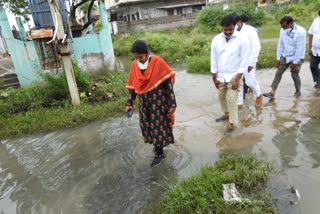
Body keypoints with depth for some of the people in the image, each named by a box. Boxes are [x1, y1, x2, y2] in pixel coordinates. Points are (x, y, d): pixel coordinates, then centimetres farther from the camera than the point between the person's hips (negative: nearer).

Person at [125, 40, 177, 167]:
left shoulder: (157, 62, -15)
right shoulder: (135, 65, -2)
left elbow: (168, 84, -13)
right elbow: (132, 86, 6)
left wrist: (172, 103, -15)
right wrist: (129, 103, 5)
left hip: (158, 102, -4)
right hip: (144, 103, 5)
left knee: (158, 126, 4)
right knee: (148, 126, 13)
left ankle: (159, 153, 22)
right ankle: (156, 143, 39)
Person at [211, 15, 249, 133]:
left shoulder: (242, 40, -12)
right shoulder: (216, 39, -2)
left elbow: (244, 60, -11)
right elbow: (213, 59, 3)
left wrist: (237, 78, -15)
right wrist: (214, 77, 4)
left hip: (233, 76, -4)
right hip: (220, 76, 4)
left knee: (231, 99, -7)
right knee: (222, 97, 16)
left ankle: (231, 123, 7)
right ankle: (226, 114, 40)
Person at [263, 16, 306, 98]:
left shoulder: (301, 32, -22)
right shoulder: (283, 30, -7)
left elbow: (300, 49, -20)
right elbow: (280, 45, 1)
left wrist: (295, 63, -18)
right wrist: (278, 58, 0)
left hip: (297, 57, -4)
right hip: (285, 56, 5)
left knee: (294, 75, 0)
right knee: (278, 73, -2)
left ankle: (298, 91, 25)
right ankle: (272, 92, -1)